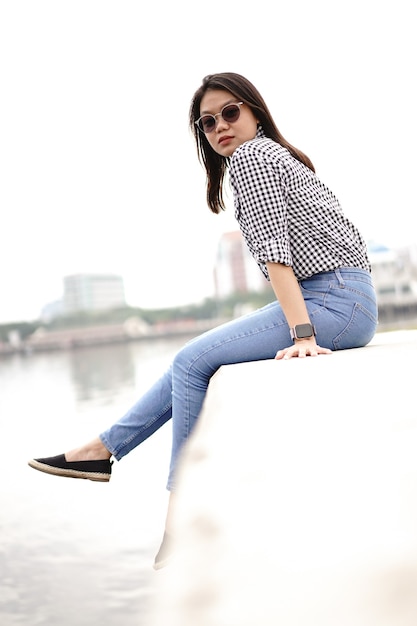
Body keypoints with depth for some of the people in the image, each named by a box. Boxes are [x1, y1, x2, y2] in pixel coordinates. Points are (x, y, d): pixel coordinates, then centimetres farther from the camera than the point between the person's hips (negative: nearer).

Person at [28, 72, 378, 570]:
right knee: (193, 358, 9)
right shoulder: (272, 154, 24)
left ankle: (181, 516, -1)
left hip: (337, 300, -10)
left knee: (192, 361, -9)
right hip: (343, 302, 10)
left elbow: (273, 249, -17)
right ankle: (104, 448, 16)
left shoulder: (247, 155, -6)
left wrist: (302, 335, -23)